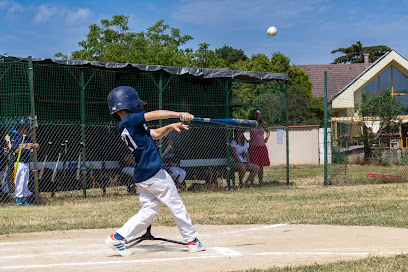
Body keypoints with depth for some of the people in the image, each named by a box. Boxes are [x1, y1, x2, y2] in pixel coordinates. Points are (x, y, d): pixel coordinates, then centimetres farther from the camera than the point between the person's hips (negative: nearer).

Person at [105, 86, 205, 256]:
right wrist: (180, 115, -6)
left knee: (148, 210, 11)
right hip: (154, 173, -9)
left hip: (140, 177, 9)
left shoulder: (124, 127, 15)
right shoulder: (130, 120, -12)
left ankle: (118, 238, 3)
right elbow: (156, 114, -13)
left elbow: (154, 134, 20)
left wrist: (171, 126, 10)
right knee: (177, 206, 4)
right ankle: (192, 240, 13)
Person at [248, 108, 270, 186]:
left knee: (261, 165, 6)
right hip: (253, 147, -3)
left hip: (262, 147, 4)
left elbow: (268, 131, 27)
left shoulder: (263, 123, 9)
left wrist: (266, 138, 10)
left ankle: (261, 181, 11)